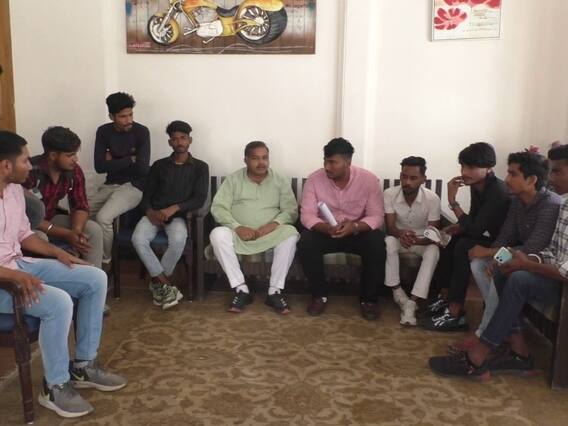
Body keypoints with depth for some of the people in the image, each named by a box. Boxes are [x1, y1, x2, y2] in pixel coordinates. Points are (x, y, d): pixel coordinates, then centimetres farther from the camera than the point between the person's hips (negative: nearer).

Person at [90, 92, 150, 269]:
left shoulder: (141, 132, -11)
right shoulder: (104, 131, 1)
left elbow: (142, 168, -19)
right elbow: (99, 166, -8)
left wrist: (114, 161, -8)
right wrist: (129, 159, -13)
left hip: (133, 186, -5)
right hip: (110, 185, 5)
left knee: (103, 218, -25)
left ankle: (105, 262, -3)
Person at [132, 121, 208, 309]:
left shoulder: (200, 167, 8)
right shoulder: (159, 165, 14)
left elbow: (199, 199, -3)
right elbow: (146, 196, 10)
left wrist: (174, 208, -18)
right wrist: (150, 212, -13)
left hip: (179, 216, -2)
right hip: (154, 214, 2)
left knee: (178, 239, -35)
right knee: (138, 239, -29)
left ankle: (158, 283, -11)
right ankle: (166, 285, -20)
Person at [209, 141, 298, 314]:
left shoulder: (280, 181, 6)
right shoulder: (233, 179, 4)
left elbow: (291, 210, 0)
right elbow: (218, 208, -4)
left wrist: (273, 224, -21)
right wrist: (237, 227, -20)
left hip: (269, 234, 0)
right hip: (239, 233, 0)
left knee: (290, 234, -30)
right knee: (218, 234, -31)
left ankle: (275, 291, -23)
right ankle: (241, 289, -24)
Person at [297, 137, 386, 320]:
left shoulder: (368, 179, -14)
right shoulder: (314, 179, -12)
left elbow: (376, 217, -15)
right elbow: (307, 216, -15)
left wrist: (354, 226, -36)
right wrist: (327, 228, -36)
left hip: (358, 231, 0)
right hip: (325, 231, 1)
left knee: (377, 242, -31)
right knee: (306, 242, -30)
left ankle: (368, 298, -10)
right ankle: (319, 295, -8)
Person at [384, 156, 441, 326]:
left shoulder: (432, 198, -20)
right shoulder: (390, 194, -18)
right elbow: (390, 227, -20)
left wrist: (418, 240, -42)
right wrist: (401, 233, -45)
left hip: (422, 240, 0)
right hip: (399, 237, 0)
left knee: (434, 249, -34)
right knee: (388, 242, -35)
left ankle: (412, 302, -36)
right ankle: (397, 292, -20)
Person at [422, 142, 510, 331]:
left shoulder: (498, 192, -27)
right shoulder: (476, 184, -1)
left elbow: (475, 229, -32)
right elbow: (474, 220, 12)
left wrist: (452, 202, -29)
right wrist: (459, 227, -9)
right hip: (484, 236, 9)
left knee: (463, 246, -28)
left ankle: (455, 313, -24)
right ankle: (445, 297, 3)